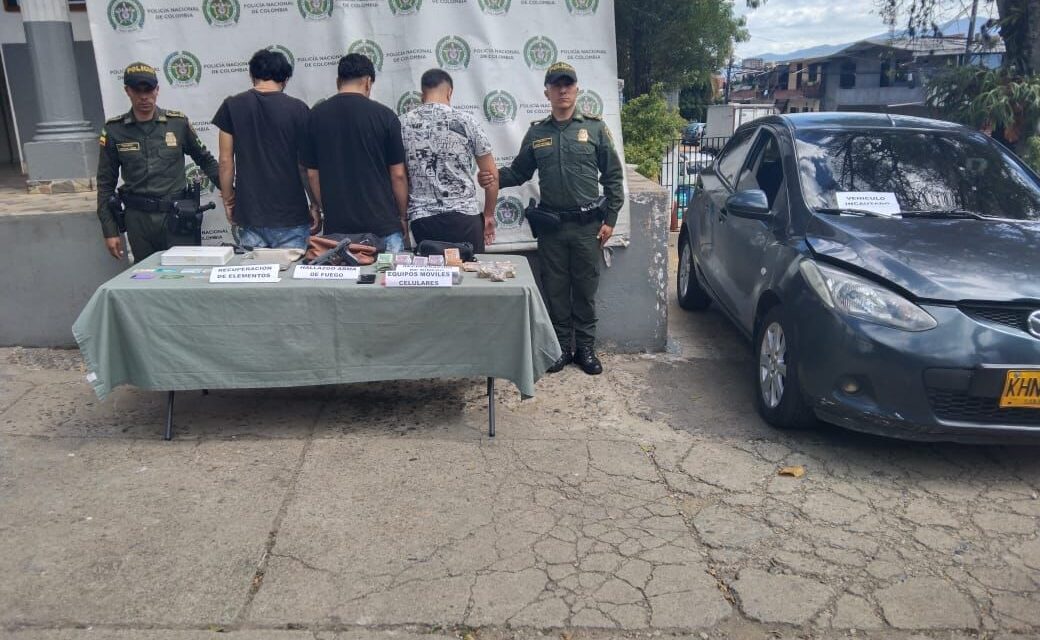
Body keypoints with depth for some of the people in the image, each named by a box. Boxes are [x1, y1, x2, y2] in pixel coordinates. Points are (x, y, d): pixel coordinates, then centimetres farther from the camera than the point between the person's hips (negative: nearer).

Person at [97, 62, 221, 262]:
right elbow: (106, 183, 7)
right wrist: (110, 231, 3)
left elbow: (205, 160, 13)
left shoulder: (178, 123, 1)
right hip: (139, 219, 1)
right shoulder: (113, 130, 3)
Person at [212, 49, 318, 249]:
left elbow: (226, 160, 2)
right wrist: (316, 206, 8)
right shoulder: (298, 109, -3)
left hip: (249, 214, 2)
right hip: (291, 215, -2)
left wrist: (228, 200, 13)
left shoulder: (232, 106, 2)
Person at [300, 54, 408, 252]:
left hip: (336, 227, 3)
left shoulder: (316, 116, 2)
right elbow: (398, 175, -3)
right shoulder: (384, 115, -5)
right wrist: (402, 217, 9)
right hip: (383, 225, -2)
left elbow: (312, 174, 6)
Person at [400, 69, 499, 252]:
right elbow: (491, 174, 4)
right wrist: (489, 214, 14)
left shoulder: (403, 124, 4)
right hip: (464, 216, -2)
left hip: (422, 218, 2)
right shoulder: (466, 121, 1)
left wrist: (402, 217, 14)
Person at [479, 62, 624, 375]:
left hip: (587, 225, -2)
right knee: (555, 289, 8)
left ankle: (586, 347, 18)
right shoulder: (537, 132, 7)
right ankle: (562, 347, 20)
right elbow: (520, 171, 10)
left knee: (585, 289, 6)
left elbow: (613, 176, 2)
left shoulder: (595, 127, 1)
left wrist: (610, 219, -3)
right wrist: (496, 177, -12)